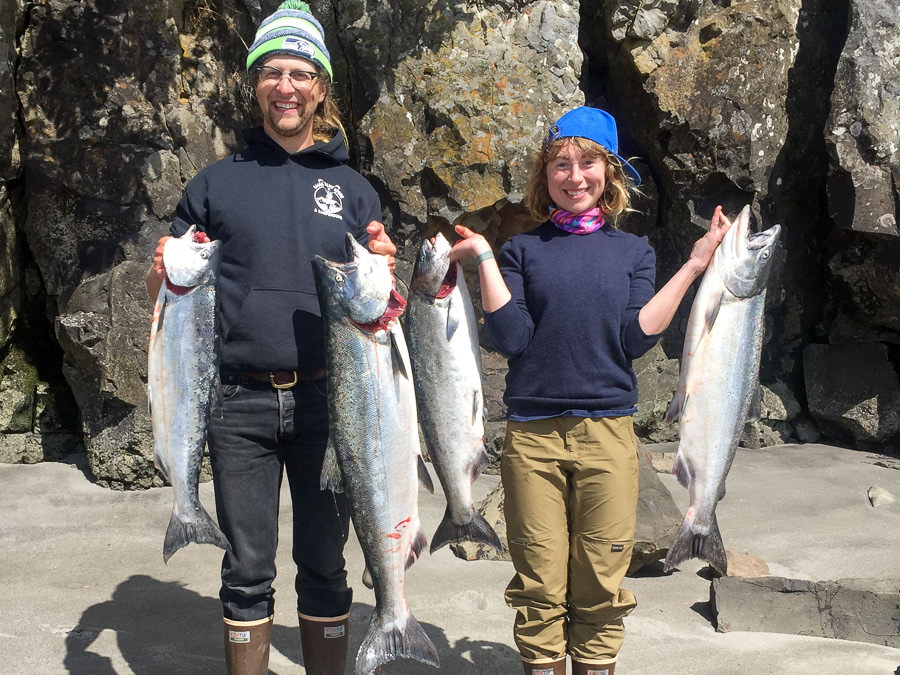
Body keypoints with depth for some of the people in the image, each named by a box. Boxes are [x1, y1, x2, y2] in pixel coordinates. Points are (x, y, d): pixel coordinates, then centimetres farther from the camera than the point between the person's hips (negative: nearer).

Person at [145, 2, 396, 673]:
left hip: (328, 399, 0)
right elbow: (168, 292, 12)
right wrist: (163, 273, -11)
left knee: (325, 566, 8)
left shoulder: (352, 188, 10)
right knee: (248, 571, 7)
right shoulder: (216, 183, 9)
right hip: (241, 403, 0)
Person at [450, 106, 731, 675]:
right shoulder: (521, 250, 8)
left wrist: (695, 266, -6)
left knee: (601, 586, 7)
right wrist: (485, 259, -8)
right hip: (532, 435, 0)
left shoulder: (633, 251, 11)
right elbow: (511, 338, -5)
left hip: (609, 434, 1)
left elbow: (636, 338, -3)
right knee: (539, 587, 5)